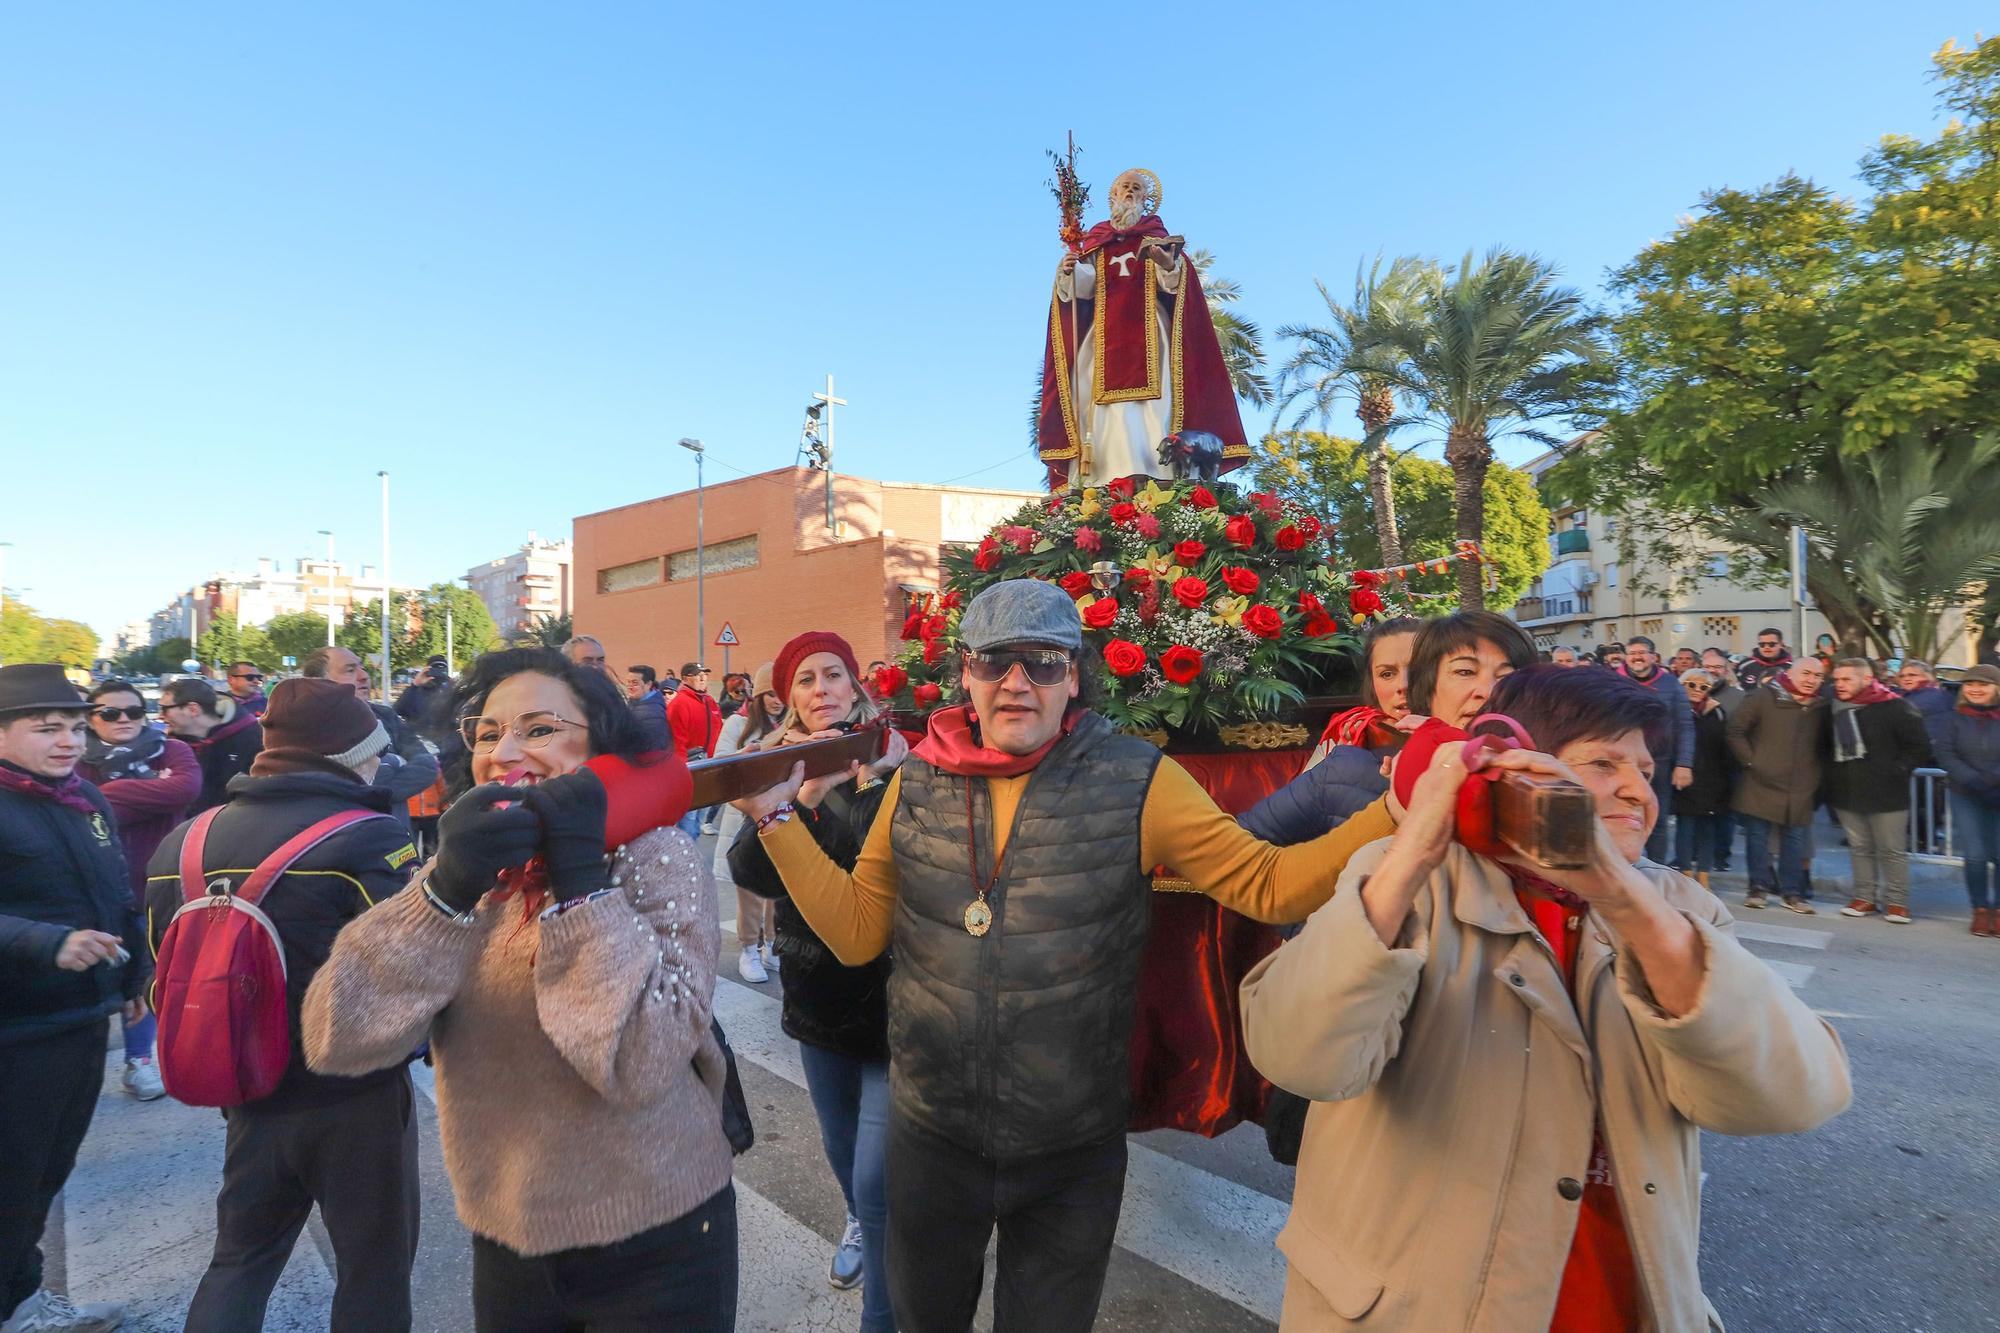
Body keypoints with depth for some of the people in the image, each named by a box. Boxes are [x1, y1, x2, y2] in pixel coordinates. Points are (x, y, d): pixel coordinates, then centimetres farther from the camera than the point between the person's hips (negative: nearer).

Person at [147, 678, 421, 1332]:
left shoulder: (182, 843, 2)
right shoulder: (370, 840, -21)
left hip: (247, 1092, 6)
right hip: (357, 1098, -5)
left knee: (238, 1261, 24)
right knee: (373, 1267, 13)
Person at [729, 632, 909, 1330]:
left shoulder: (894, 764, -13)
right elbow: (749, 871, -15)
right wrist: (802, 794, -30)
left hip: (889, 992, -4)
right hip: (817, 990, 4)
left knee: (877, 1180, -3)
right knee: (840, 1144, 25)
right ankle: (860, 1224, 55)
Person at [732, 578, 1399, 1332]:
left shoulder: (1136, 782, -13)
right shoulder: (918, 783, -6)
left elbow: (1268, 884, -13)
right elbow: (856, 931, -2)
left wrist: (1395, 814, -25)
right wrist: (779, 817, -9)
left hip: (1072, 1152, -2)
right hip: (930, 1135, 3)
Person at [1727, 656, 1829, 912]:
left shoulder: (1821, 706, 7)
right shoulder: (1764, 696, -6)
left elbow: (1825, 744, 17)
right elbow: (1734, 729, -5)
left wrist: (1816, 775, 7)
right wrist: (1750, 760, -7)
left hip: (1801, 790, 3)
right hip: (1762, 783, -3)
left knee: (1795, 839, 6)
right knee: (1757, 836, 3)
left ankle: (1793, 892, 16)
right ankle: (1759, 887, 14)